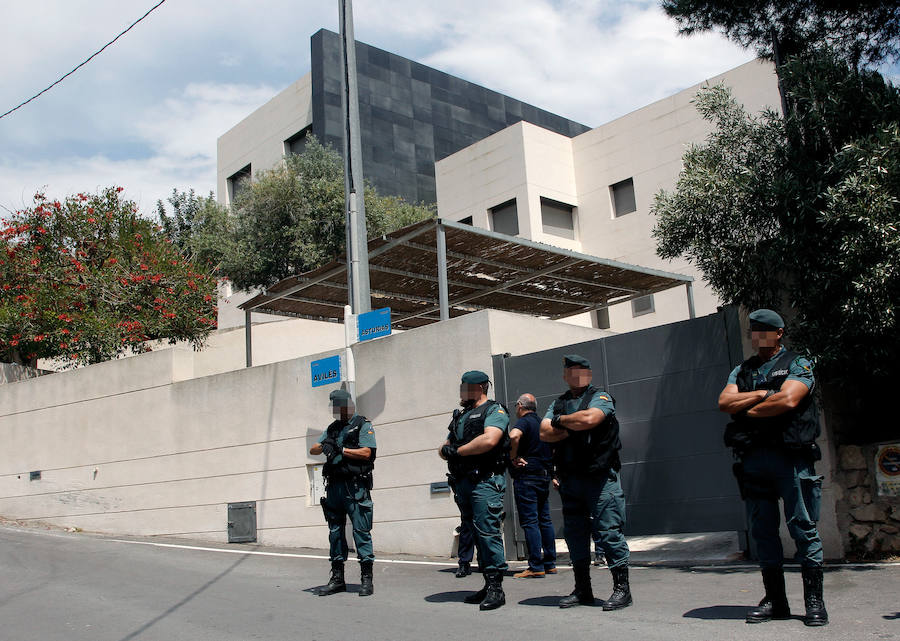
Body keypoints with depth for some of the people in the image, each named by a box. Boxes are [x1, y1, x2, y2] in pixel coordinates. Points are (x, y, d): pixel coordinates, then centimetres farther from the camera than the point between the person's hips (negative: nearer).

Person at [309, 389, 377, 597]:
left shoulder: (363, 425, 1)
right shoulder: (332, 428, 20)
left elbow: (366, 453, -11)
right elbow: (313, 450, 15)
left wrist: (341, 450, -13)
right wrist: (323, 447, -7)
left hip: (355, 487, -6)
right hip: (334, 486, 7)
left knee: (361, 531, -6)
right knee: (335, 532, 9)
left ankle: (366, 579, -1)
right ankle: (337, 579, 17)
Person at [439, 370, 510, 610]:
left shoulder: (494, 411, -2)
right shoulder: (460, 416, 23)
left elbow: (489, 440, -20)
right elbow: (444, 449, 23)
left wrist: (457, 451, -11)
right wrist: (446, 450, -2)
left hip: (485, 480, -8)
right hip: (463, 482, 8)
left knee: (488, 532, -11)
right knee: (475, 534, 10)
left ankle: (496, 588, -6)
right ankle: (488, 584, 17)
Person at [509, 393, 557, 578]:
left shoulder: (524, 421, -9)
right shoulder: (542, 423, 17)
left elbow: (514, 436, -31)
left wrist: (513, 458, -19)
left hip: (526, 477, -8)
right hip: (544, 476, 8)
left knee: (530, 522, -7)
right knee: (544, 520, 11)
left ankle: (536, 567, -9)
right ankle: (550, 563, 14)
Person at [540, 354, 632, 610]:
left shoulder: (600, 397, 1)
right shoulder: (558, 404, 16)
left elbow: (589, 418, -20)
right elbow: (544, 433, 3)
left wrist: (561, 421, -4)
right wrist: (573, 428, -9)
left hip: (600, 476, -6)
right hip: (569, 479, 6)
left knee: (609, 531, -6)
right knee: (575, 534, 10)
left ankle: (622, 588, 4)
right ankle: (582, 590, 21)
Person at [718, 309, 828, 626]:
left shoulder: (797, 364, 4)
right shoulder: (741, 371, 18)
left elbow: (788, 400, -13)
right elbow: (724, 402, 2)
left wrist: (747, 409, -2)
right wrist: (763, 393, -7)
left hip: (791, 456, -4)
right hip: (753, 459, 5)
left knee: (803, 528, -2)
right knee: (762, 531, 7)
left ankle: (814, 600, 7)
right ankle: (775, 600, 16)